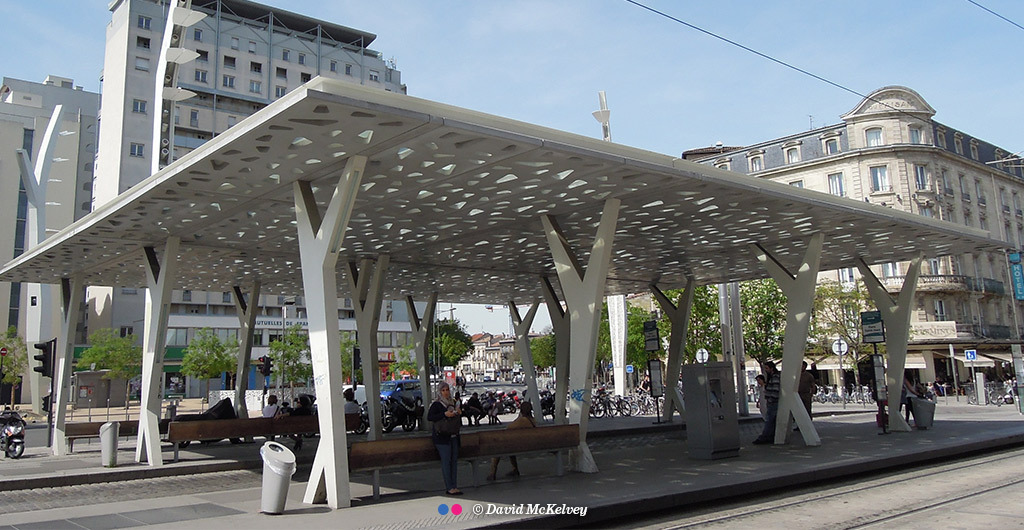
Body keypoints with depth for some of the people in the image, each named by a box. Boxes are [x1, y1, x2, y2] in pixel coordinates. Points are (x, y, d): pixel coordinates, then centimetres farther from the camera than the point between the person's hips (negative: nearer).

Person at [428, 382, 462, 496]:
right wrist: (444, 414, -22)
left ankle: (454, 486, 8)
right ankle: (449, 488, -8)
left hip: (453, 436, 6)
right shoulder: (436, 405, -4)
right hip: (442, 437, -6)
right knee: (446, 460, -9)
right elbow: (429, 417, -17)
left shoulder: (453, 403, 16)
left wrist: (459, 413, 4)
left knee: (454, 460, 4)